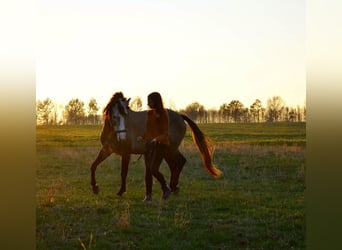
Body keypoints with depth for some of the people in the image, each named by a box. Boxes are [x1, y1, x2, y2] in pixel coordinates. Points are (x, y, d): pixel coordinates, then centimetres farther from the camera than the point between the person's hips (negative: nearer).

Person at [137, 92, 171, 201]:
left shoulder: (163, 114, -11)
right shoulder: (150, 113, 9)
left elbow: (165, 133, -14)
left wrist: (157, 139, -31)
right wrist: (143, 137, 4)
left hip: (160, 144, -7)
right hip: (149, 144, 7)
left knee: (154, 170, -15)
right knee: (147, 170, 4)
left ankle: (165, 188, 8)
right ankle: (148, 195, 11)